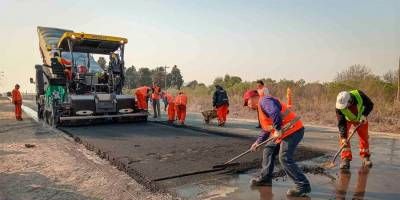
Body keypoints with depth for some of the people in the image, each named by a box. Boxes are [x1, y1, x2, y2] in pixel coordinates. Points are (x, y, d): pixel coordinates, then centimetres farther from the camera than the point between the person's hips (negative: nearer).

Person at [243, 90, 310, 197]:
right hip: (283, 132, 11)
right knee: (268, 149, 16)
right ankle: (265, 178, 26)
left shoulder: (264, 100, -12)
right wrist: (258, 142, 26)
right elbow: (266, 129, 28)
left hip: (293, 130, -11)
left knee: (285, 158, -15)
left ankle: (303, 185, -6)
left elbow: (275, 113, -32)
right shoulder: (261, 106, 21)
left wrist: (278, 130, -24)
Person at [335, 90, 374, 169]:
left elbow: (370, 104, -17)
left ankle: (365, 157, 21)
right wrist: (343, 137, -34)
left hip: (360, 118, 1)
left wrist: (364, 115, -31)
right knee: (343, 138, -16)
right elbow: (341, 123, -29)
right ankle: (345, 159, -11)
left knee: (364, 137, 4)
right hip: (346, 119, -1)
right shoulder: (339, 106, -36)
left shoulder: (359, 95, -37)